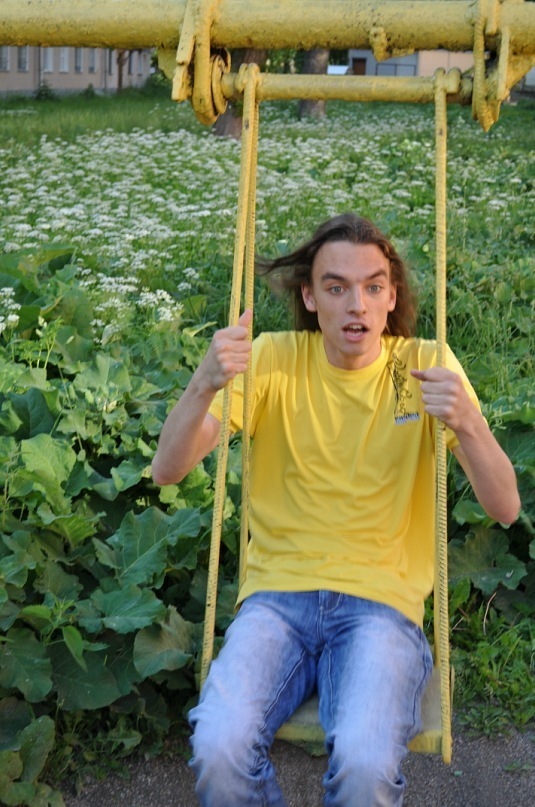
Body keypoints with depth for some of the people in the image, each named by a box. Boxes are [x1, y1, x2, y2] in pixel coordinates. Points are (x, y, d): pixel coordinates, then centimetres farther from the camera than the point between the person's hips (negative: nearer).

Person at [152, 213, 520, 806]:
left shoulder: (426, 366, 1)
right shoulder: (275, 359, 2)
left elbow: (505, 508, -5)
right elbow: (167, 471, -6)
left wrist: (467, 423, -25)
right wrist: (204, 385, -25)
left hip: (381, 599, 0)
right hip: (278, 592, 1)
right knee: (218, 748, -26)